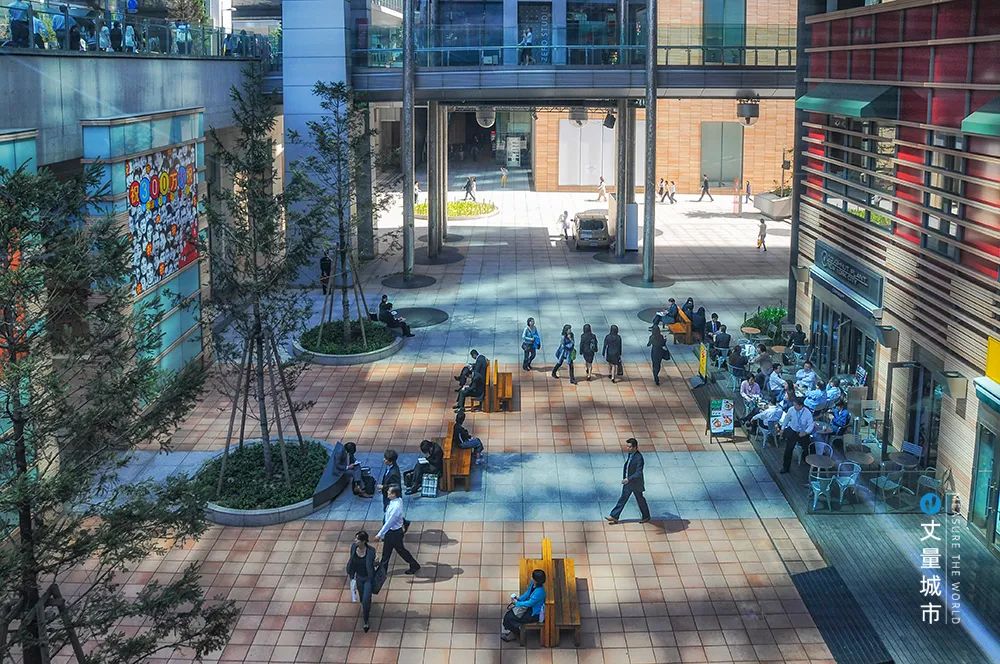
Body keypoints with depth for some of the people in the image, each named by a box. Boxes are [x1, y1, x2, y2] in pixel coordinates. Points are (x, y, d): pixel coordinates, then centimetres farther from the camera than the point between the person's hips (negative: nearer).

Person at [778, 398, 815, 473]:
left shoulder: (807, 413, -23)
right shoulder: (791, 410, -17)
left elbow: (811, 425, -18)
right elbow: (786, 419, 1)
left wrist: (805, 432, -34)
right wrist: (782, 429, 7)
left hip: (803, 433, -1)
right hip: (792, 431, 1)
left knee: (806, 448, 12)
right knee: (788, 449, -2)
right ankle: (785, 467, 11)